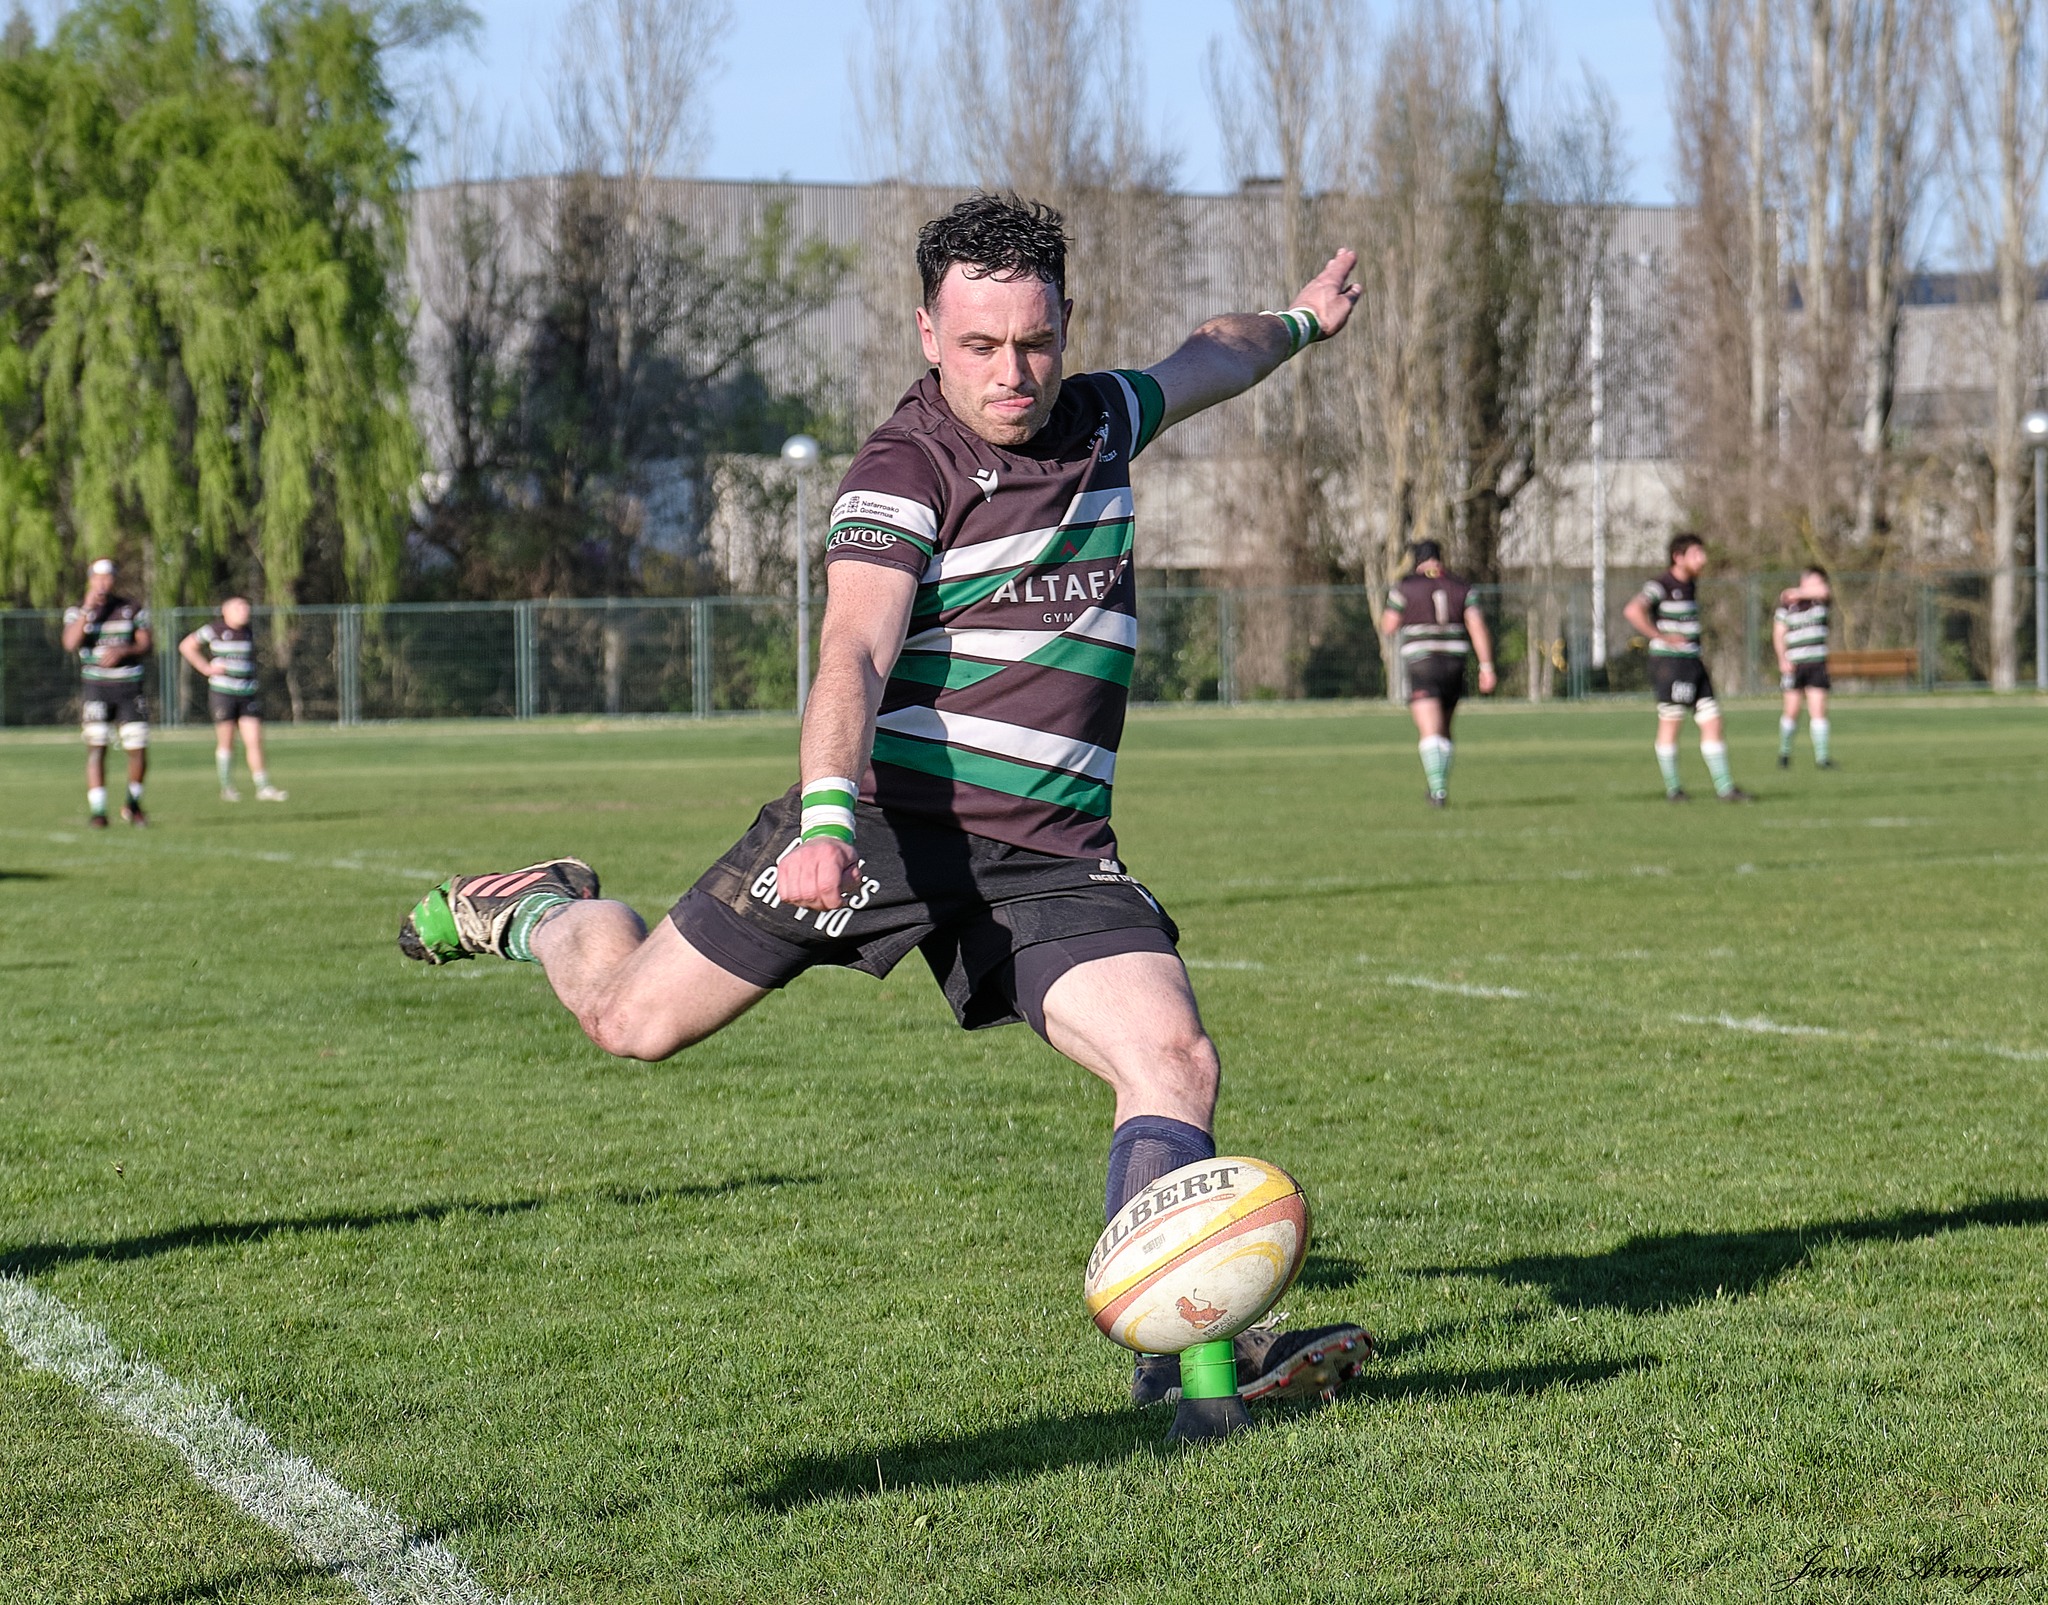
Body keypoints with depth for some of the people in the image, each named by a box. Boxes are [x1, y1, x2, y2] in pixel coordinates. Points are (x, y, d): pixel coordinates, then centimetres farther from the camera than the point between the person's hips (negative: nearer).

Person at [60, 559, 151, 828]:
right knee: (96, 747, -10)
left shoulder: (133, 609, 8)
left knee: (138, 749, -5)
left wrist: (123, 651, -17)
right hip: (95, 687, -1)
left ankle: (133, 805, 17)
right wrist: (88, 609, -18)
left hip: (129, 687, 1)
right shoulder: (77, 611, 4)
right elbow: (70, 644, -13)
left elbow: (145, 645, 2)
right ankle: (97, 811, -8)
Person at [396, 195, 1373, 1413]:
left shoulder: (1098, 421, 11)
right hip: (890, 816, -4)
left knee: (1175, 1059, -19)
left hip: (1051, 852, 4)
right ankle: (540, 913, 37)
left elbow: (1203, 365, 35)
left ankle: (1186, 1350, -18)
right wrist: (826, 813, -42)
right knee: (634, 1020, 3)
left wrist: (1300, 322, 53)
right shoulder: (905, 472, -11)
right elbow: (855, 652, -26)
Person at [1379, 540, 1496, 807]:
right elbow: (1477, 627, -2)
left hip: (1420, 664, -3)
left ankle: (1437, 788, -25)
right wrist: (1486, 667, -4)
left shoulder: (1405, 586, -2)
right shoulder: (1461, 587, 6)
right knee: (1444, 732, 18)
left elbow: (1388, 627, 1)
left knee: (1429, 732, -10)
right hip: (1454, 664, 3)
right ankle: (1441, 789, 22)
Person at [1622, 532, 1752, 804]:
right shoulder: (1661, 585, -12)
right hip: (1668, 662, -8)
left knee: (1712, 721, 2)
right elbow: (1632, 610, -27)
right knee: (1670, 723, -1)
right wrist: (1660, 636, -23)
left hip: (1693, 662, 8)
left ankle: (1724, 787, 2)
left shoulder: (1691, 584, 15)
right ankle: (1673, 788, 8)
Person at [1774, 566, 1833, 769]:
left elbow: (1825, 592, -17)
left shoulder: (1820, 600, 6)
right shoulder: (1787, 605, 3)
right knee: (1792, 710, -1)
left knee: (1818, 710, -6)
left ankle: (1821, 757, -6)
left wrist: (1799, 593, -19)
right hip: (1794, 664, -1)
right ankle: (1784, 753, 18)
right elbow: (1778, 633, 2)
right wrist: (1783, 659, -10)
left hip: (1817, 663, 1)